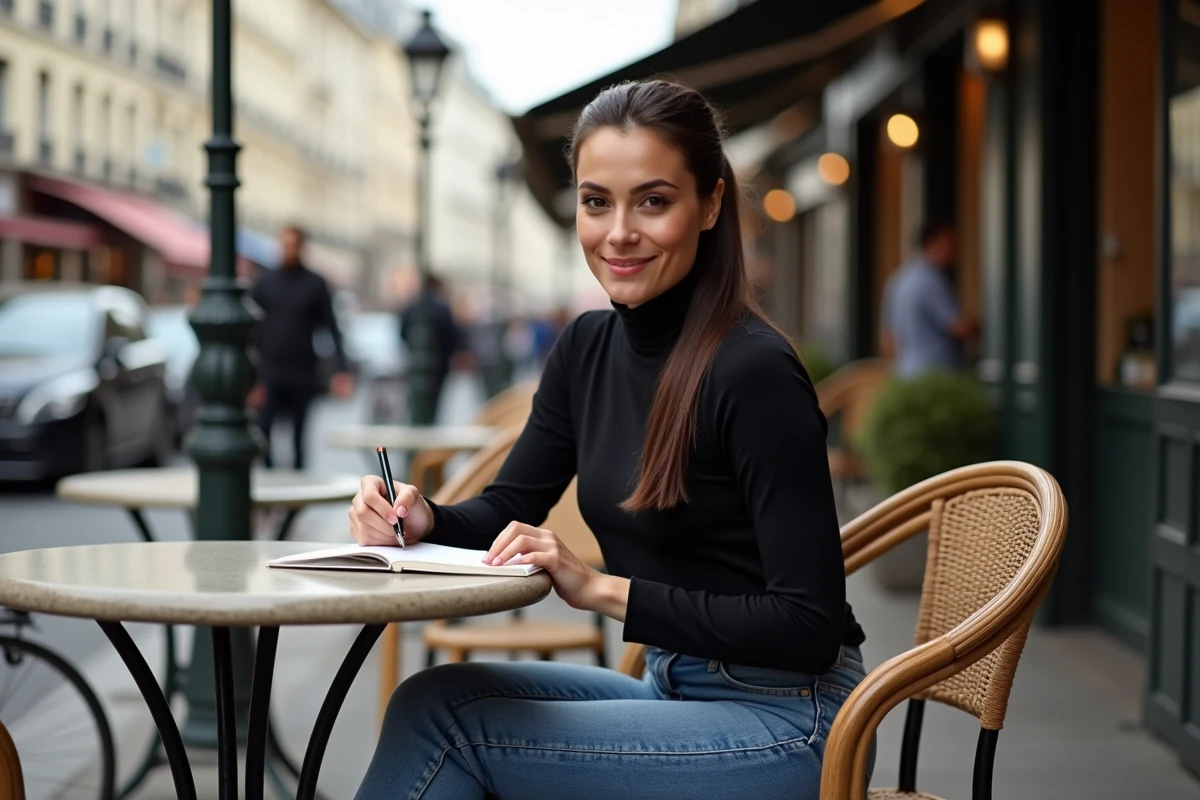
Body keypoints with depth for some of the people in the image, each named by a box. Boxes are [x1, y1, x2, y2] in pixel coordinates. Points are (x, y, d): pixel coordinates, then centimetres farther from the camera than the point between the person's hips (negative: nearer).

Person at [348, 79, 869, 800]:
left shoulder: (754, 373, -19)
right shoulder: (589, 348, 4)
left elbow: (810, 626, -21)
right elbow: (508, 510, 13)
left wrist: (603, 589, -22)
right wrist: (422, 519, -9)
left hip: (786, 722, -7)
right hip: (676, 692, 7)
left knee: (443, 713, -15)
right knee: (434, 696, -9)